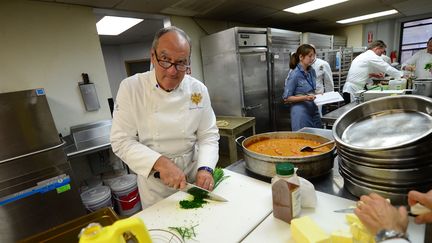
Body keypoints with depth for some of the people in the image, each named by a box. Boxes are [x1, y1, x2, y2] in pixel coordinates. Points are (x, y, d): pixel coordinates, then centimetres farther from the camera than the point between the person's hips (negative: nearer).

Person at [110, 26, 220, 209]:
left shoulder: (198, 90, -10)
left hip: (193, 173, 2)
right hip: (153, 177, -1)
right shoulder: (130, 88, -15)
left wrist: (205, 168, -21)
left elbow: (208, 135, -5)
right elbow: (121, 140, -16)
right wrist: (159, 162, -29)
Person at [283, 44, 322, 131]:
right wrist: (305, 98, -22)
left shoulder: (312, 71, 6)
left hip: (313, 110, 7)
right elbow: (286, 98, -13)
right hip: (301, 112, -7)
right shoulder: (294, 74, -14)